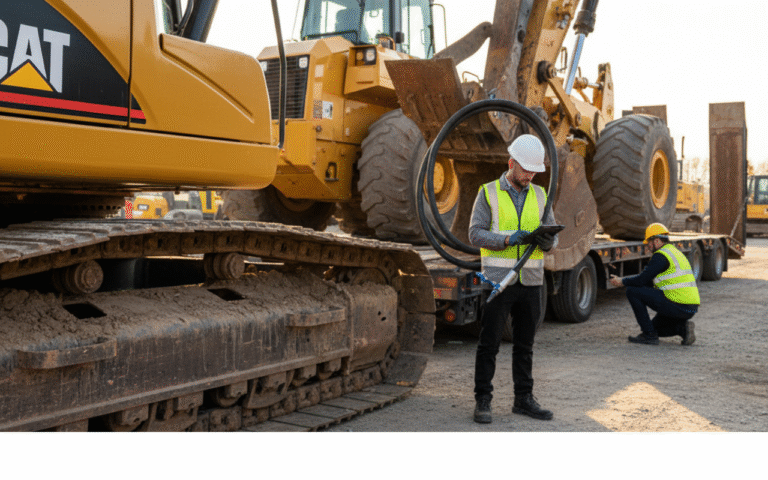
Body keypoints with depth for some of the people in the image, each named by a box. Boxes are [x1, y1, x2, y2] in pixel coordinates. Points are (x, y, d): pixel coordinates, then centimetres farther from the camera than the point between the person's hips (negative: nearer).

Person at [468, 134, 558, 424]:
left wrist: (546, 241, -16)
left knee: (525, 344, 11)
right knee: (489, 343, 0)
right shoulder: (488, 193, -2)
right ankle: (483, 401, 8)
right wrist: (509, 239, -23)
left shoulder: (540, 196, 10)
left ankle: (524, 399, 20)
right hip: (498, 280, -4)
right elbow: (475, 234, -9)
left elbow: (552, 237, 8)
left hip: (531, 280, 4)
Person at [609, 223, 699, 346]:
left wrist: (622, 282, 5)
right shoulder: (676, 253, 22)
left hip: (676, 305, -10)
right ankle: (683, 328, 4)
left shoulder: (660, 255, -9)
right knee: (656, 326, 29)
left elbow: (642, 280, -11)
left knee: (632, 291, -4)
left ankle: (649, 335, -2)